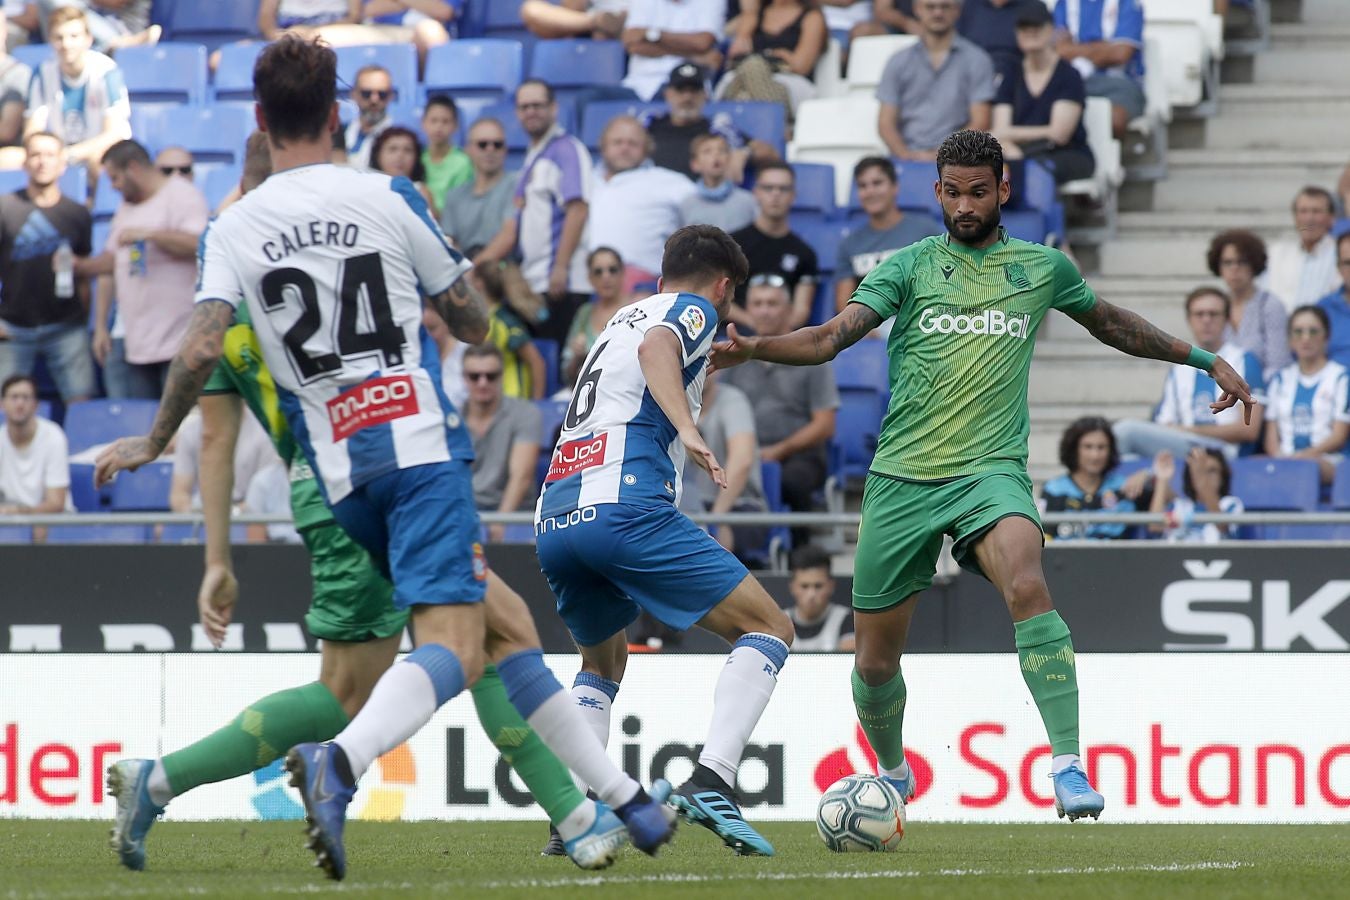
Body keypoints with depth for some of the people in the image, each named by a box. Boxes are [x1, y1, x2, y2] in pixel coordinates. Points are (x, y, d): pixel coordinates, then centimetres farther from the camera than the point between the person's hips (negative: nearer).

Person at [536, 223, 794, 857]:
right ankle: (710, 782, -20)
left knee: (602, 664, 30)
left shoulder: (620, 320, 32)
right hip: (625, 506, -8)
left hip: (553, 519, 8)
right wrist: (688, 429, -27)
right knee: (769, 629, -1)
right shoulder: (695, 310, 9)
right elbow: (657, 346, -13)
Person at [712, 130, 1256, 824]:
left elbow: (1111, 324, 28)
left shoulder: (1042, 267, 10)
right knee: (875, 659, 5)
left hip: (991, 470, -1)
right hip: (901, 478, 1)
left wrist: (1205, 359, 31)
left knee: (1026, 585, -32)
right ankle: (892, 777, 36)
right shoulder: (910, 266, 5)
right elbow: (831, 337, -5)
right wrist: (753, 348, -23)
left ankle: (1067, 767, -33)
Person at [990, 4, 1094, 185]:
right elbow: (1000, 132, 3)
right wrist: (1010, 151, -22)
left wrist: (1012, 134, -2)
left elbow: (1059, 134, -7)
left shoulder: (1068, 75, 0)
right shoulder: (1011, 78, 14)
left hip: (1070, 156, -3)